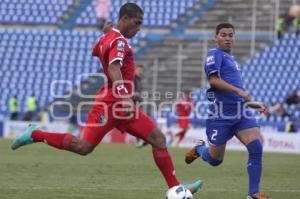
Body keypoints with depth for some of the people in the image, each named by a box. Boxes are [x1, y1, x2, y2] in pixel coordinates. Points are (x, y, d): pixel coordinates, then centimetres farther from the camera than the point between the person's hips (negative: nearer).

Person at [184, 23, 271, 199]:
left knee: (257, 148, -13)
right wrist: (239, 91, -24)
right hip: (221, 113, -7)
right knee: (215, 160, 4)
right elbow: (213, 79, -20)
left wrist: (250, 102, 26)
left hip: (240, 112, 7)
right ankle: (199, 149, 39)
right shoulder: (215, 54, -6)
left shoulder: (230, 57, 19)